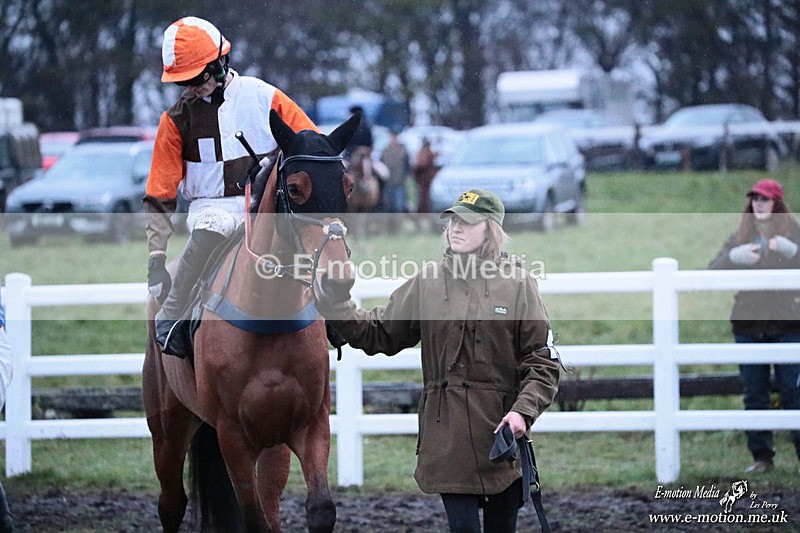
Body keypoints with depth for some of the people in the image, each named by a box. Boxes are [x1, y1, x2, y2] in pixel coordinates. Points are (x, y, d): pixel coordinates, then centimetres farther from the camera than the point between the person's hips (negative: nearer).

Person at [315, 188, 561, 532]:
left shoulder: (517, 283, 0)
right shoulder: (428, 282, 5)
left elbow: (542, 361, -2)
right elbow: (379, 334, 9)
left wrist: (523, 411, -16)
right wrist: (335, 306, -5)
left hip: (502, 428, 0)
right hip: (447, 432, 1)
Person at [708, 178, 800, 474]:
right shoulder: (740, 236, 9)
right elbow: (714, 269, 1)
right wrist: (736, 256, -18)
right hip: (748, 324, 3)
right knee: (755, 395, 6)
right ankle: (761, 457, 12)